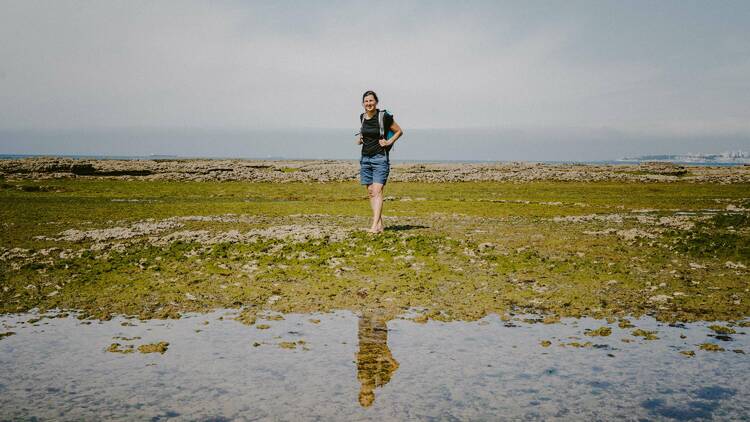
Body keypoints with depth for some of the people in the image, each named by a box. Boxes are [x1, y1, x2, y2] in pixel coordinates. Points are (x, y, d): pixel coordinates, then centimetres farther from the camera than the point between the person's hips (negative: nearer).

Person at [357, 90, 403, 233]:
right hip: (365, 158, 6)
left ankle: (375, 226, -20)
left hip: (380, 158, -6)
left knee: (377, 191, -15)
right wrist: (360, 138, 9)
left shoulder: (384, 117, -8)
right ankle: (380, 224, 10)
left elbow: (399, 131, 4)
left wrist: (389, 142, -8)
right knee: (370, 192, 5)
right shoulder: (362, 117, 8)